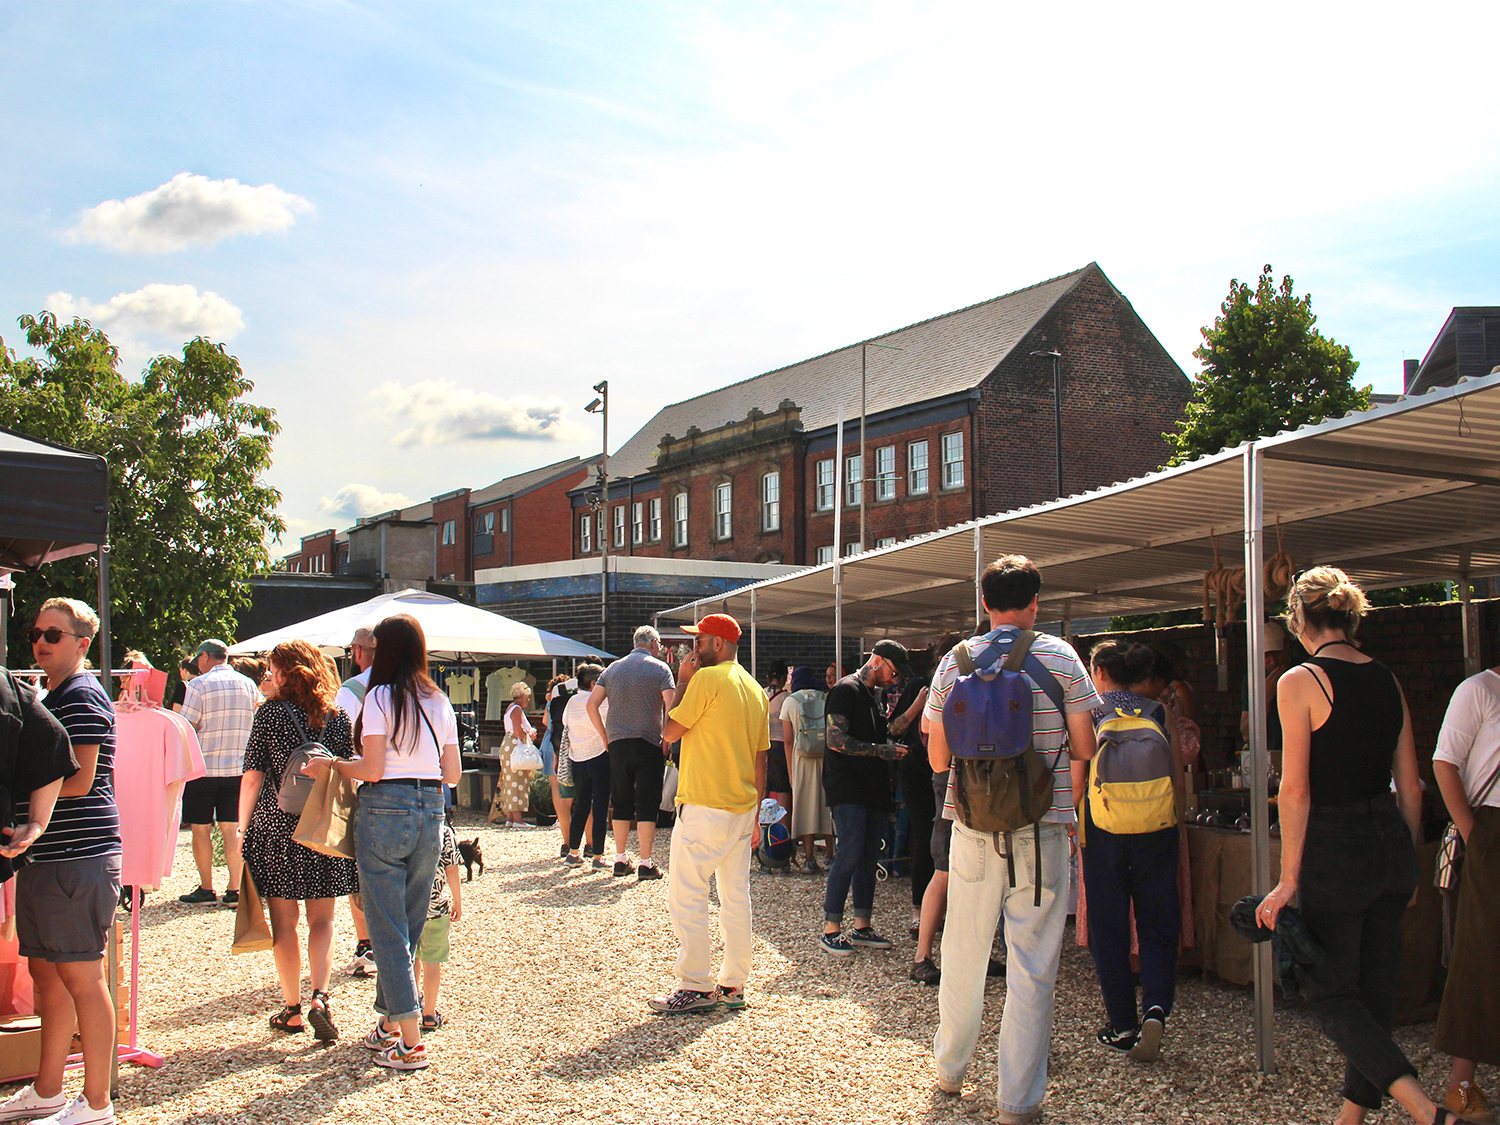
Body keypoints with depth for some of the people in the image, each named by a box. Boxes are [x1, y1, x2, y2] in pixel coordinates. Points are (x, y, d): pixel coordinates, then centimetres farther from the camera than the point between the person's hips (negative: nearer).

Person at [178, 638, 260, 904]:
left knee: (201, 828, 6)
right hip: (238, 768, 4)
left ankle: (206, 888, 9)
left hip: (203, 767, -4)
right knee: (232, 828, 8)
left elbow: (186, 728, -10)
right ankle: (235, 888, 5)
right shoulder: (248, 685, 6)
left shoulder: (199, 685, -8)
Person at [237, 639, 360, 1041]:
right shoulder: (338, 716, 4)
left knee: (284, 922, 8)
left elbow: (253, 777, -5)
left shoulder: (271, 713, -5)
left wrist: (242, 829, 3)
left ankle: (292, 1009, 14)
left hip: (277, 827, -2)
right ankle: (320, 997, -6)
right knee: (322, 918, 11)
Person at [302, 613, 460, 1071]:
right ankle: (389, 1023, 29)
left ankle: (411, 1042, -2)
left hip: (385, 809, -6)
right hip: (431, 811, 6)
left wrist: (332, 765, 2)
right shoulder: (439, 702, 9)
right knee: (410, 923, 16)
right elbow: (453, 774, 9)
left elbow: (371, 769, -13)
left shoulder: (380, 697, -7)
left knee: (387, 927, 0)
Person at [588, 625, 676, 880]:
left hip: (617, 744, 4)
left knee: (621, 804, 12)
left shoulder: (613, 668, 11)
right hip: (648, 744, -4)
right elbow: (670, 705, -14)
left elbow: (592, 703, 5)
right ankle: (646, 864, -1)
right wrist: (668, 737, -3)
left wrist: (605, 735, 9)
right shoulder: (659, 668, -2)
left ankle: (620, 861, 15)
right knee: (647, 805, -1)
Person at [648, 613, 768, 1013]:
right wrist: (755, 816, 18)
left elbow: (670, 732, -8)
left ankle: (696, 987, -1)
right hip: (743, 809, 8)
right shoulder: (755, 689, 13)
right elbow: (760, 759, 14)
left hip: (704, 807, -8)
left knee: (687, 896, -2)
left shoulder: (708, 678, -11)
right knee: (736, 895, 10)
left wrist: (682, 682, 0)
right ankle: (733, 985, 15)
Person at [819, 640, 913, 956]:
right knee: (850, 854, -12)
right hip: (847, 790, -9)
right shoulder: (846, 690, -7)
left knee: (869, 858, 8)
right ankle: (830, 931, -5)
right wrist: (880, 749, -17)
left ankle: (862, 928, 15)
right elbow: (836, 740, -16)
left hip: (874, 790, 9)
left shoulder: (876, 695, 21)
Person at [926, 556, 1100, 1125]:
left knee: (963, 955, 16)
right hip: (1042, 828, -2)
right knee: (1033, 966, 3)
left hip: (973, 828, 2)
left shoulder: (955, 662, 2)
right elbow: (1084, 748, 0)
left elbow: (938, 757, 5)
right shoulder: (1059, 657, -3)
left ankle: (950, 1069, 32)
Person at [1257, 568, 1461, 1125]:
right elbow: (1410, 787, 10)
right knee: (1374, 989, 16)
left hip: (1335, 850, -7)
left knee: (1329, 991, 5)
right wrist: (1407, 862, 20)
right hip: (1392, 845, 7)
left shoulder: (1300, 682, -12)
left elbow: (1296, 791, -15)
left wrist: (1288, 880, -10)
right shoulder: (1387, 680, 7)